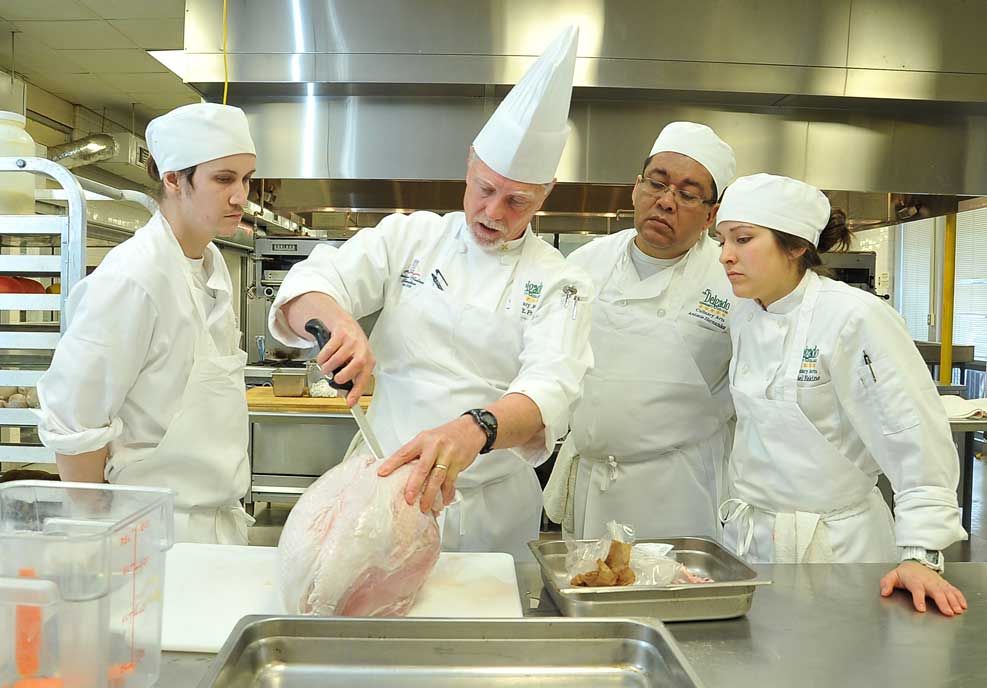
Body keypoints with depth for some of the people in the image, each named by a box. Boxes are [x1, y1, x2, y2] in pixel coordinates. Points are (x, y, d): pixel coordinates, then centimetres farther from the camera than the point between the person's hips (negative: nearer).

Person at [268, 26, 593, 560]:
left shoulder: (558, 284, -5)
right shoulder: (406, 237, 1)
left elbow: (550, 393, -20)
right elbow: (311, 284, -7)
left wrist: (473, 430, -42)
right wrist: (337, 317, -32)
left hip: (491, 511, 0)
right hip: (385, 481, 1)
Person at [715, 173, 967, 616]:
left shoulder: (856, 319, -19)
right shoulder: (744, 317, 2)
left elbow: (916, 440, -18)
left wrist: (920, 555, -20)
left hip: (834, 546, -6)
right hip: (748, 538, 6)